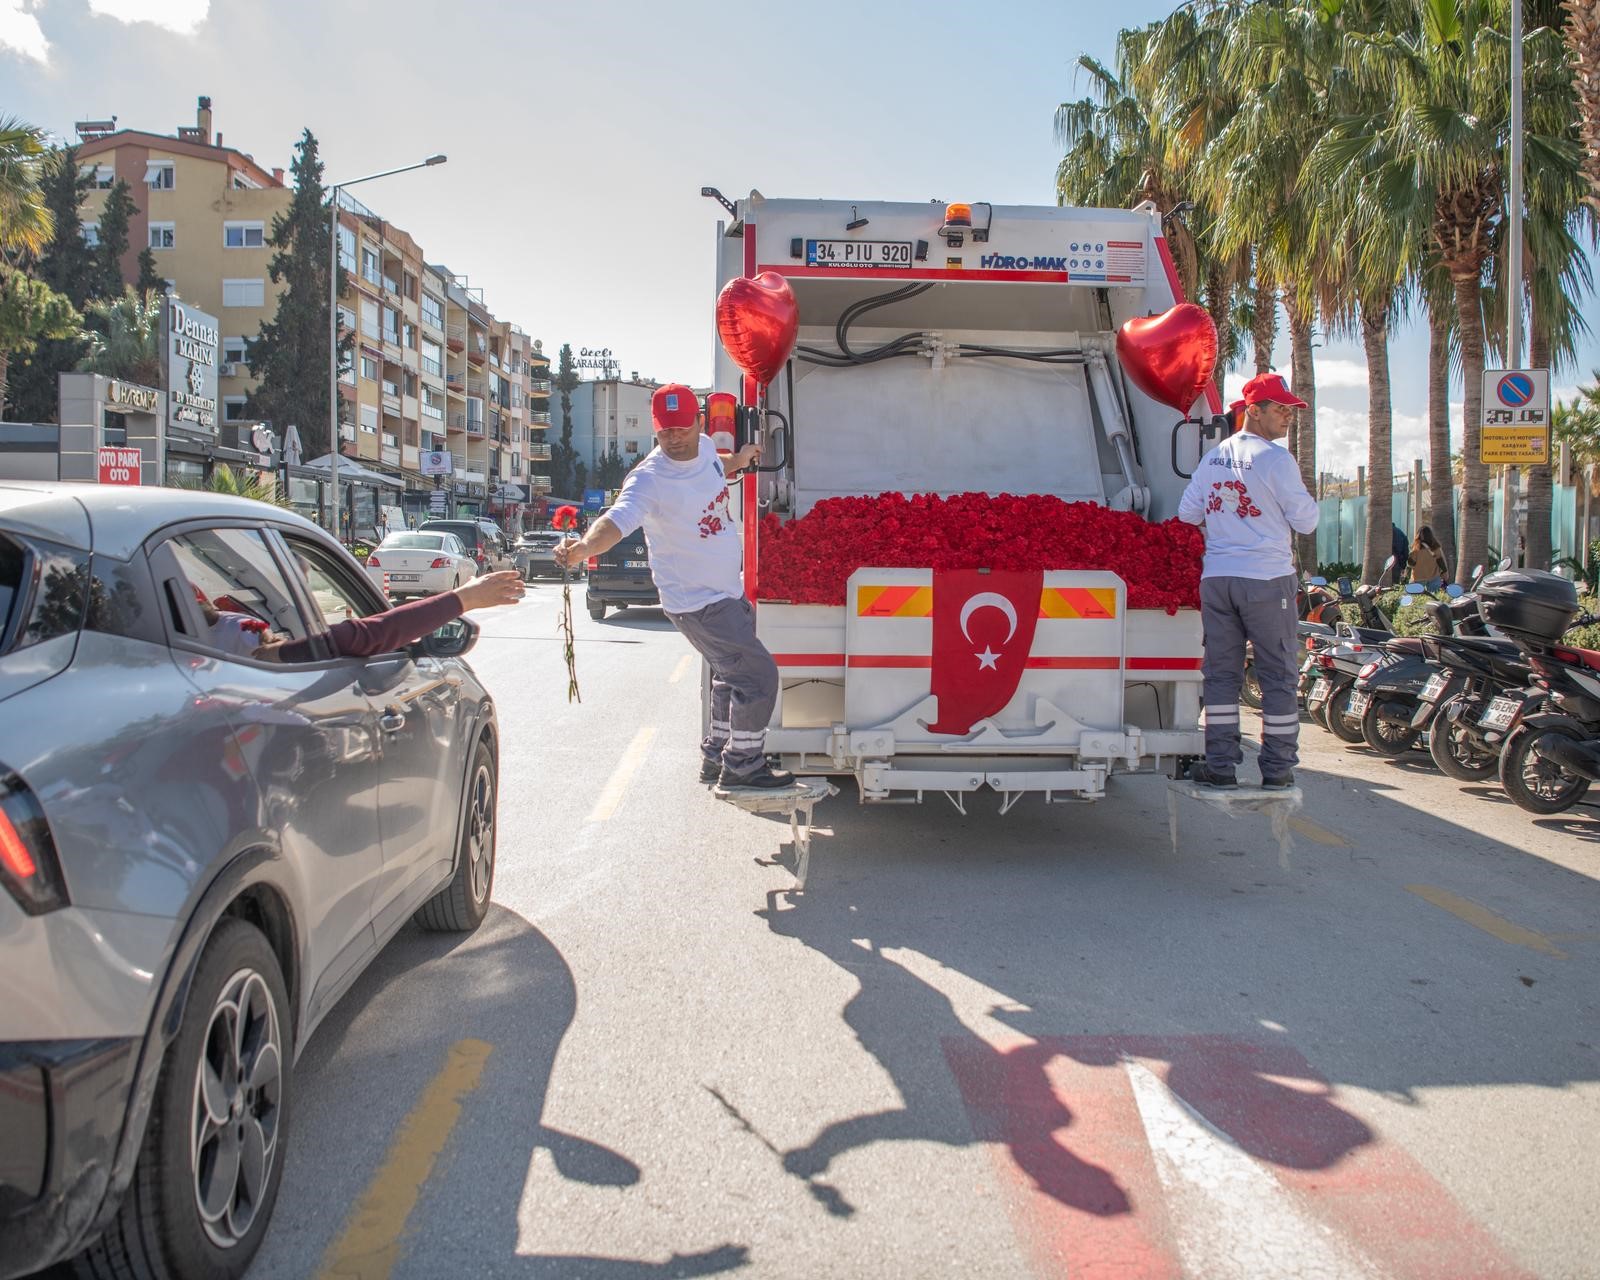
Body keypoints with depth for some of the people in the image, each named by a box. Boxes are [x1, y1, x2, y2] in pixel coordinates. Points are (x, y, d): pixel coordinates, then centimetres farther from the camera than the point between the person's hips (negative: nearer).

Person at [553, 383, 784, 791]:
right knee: (758, 674, -9)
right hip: (697, 603, -9)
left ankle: (716, 758, 39)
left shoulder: (706, 448, -2)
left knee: (731, 676, 22)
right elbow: (617, 519, -45)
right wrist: (585, 546, -62)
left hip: (730, 590, 9)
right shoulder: (649, 479, -27)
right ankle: (742, 768, 7)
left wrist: (739, 460, 21)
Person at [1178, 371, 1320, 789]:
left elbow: (1187, 513, 13)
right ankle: (1277, 767, 8)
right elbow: (1305, 521, -6)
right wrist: (1301, 497, 13)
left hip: (1216, 578, 5)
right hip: (1267, 578, -5)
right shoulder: (1275, 458, -8)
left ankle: (1221, 765, 10)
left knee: (1221, 672, 9)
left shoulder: (1212, 458, 9)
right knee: (1278, 674, 5)